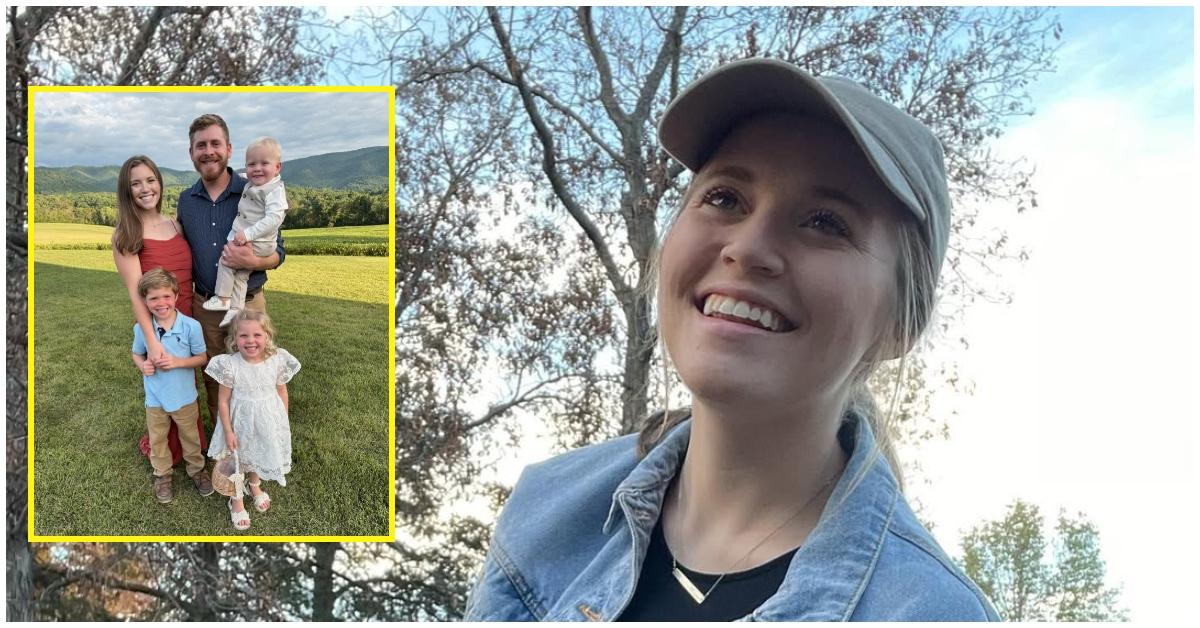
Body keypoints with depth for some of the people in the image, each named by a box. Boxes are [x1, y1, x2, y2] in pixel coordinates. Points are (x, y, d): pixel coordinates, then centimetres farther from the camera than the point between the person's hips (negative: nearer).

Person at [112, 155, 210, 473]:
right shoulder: (126, 235, -12)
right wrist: (152, 341, -24)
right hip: (155, 323, -4)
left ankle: (189, 444, 38)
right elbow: (135, 291, -18)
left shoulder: (175, 225, 3)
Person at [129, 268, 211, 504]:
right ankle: (162, 474, 41)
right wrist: (142, 365, -17)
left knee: (190, 436, 19)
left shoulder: (191, 326, -20)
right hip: (155, 398, 2)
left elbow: (202, 357, -9)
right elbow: (137, 354, 5)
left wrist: (178, 362, -25)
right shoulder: (142, 328, -13)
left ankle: (197, 469, 42)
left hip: (184, 396, -2)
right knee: (157, 439, 20)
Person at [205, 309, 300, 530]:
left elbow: (282, 392, -2)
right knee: (237, 461, 16)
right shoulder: (230, 365, -23)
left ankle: (255, 486, 56)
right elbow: (223, 400, -14)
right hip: (241, 423, -2)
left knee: (260, 456, 25)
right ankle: (236, 500, 41)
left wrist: (283, 421, 4)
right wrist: (228, 432, -12)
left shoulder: (277, 361, -17)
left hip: (268, 422, 2)